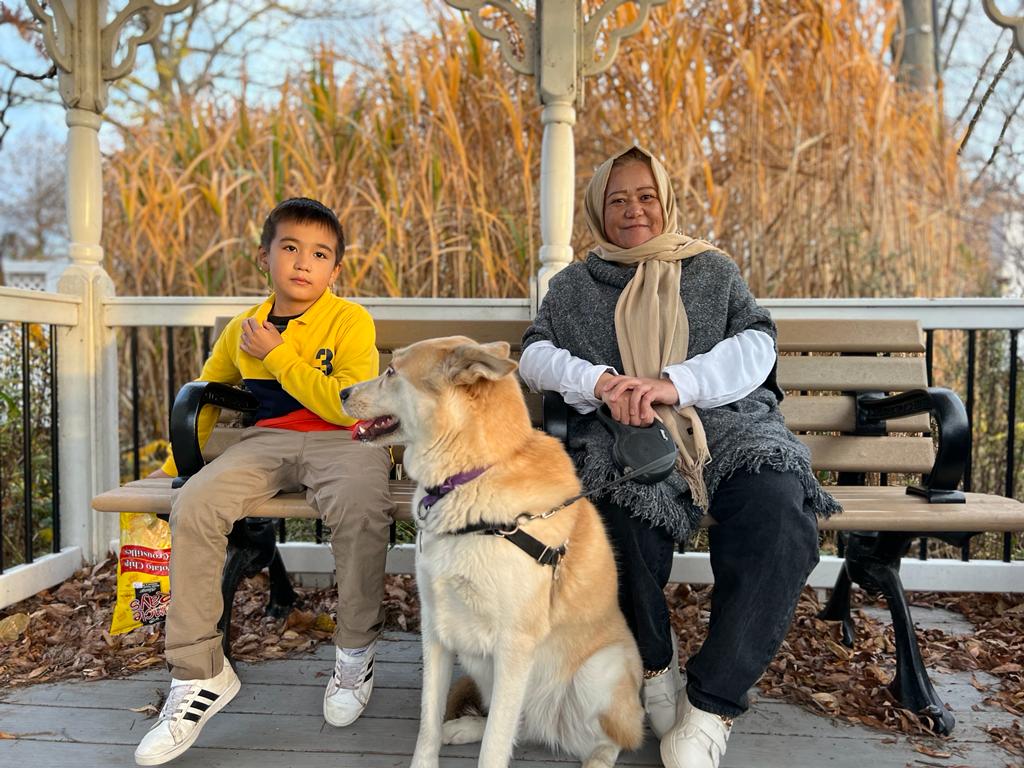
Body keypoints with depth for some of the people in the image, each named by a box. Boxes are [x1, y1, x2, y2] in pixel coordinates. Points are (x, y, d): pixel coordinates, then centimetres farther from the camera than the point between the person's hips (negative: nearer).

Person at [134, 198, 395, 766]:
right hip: (267, 442, 4)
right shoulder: (242, 330, 12)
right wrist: (174, 462, 23)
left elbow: (349, 408, -16)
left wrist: (277, 356, -12)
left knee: (360, 508, -36)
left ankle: (356, 656, -10)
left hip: (343, 442, -4)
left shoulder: (350, 321, -4)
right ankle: (198, 674, -7)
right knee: (191, 509, -22)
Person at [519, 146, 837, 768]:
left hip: (727, 430, 1)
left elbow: (756, 347, 6)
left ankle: (712, 702, -16)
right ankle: (654, 664, -4)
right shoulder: (574, 284, 23)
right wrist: (599, 380, -12)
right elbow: (534, 355, 10)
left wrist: (675, 383, -14)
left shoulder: (714, 269, 21)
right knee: (629, 517, -34)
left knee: (779, 518, -30)